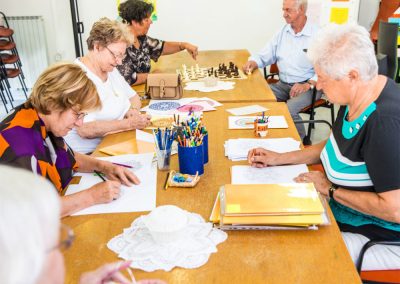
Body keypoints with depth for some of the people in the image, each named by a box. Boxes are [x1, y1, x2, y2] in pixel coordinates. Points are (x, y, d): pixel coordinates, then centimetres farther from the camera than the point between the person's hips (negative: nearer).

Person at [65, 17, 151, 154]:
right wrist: (129, 123, -23)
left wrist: (132, 110, -1)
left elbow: (133, 97, 23)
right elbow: (84, 129, -25)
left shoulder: (111, 69, 12)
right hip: (87, 155, -9)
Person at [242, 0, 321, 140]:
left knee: (288, 110, -30)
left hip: (307, 87, -5)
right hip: (283, 84, 5)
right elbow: (266, 54, 13)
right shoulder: (283, 32, 9)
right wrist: (253, 62, -9)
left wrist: (308, 85, -24)